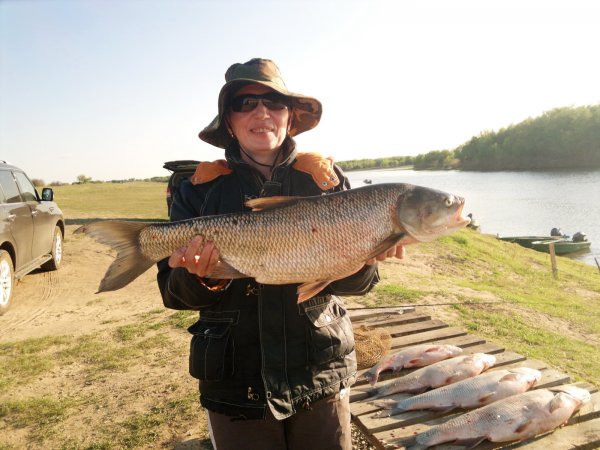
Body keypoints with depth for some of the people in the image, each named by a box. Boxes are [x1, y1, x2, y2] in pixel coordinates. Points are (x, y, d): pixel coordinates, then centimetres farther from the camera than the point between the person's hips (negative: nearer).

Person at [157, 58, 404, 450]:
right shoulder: (200, 188, -4)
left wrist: (366, 259, -23)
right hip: (237, 384, 0)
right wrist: (199, 277, -24)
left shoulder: (325, 176, -3)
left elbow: (353, 284, -3)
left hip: (322, 377, 1)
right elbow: (174, 293, -3)